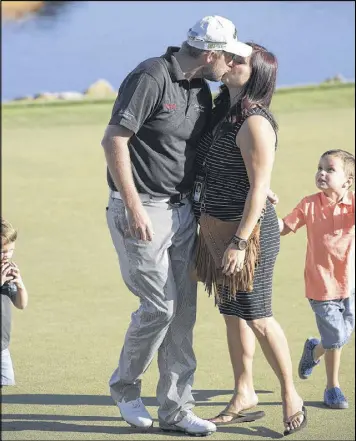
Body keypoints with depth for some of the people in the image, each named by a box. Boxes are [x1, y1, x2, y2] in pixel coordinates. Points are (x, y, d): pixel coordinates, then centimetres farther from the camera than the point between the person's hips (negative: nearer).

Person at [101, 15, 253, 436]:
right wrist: (134, 208, -20)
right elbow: (113, 140, -19)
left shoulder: (201, 90, 11)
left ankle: (175, 409, 12)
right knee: (158, 306, -8)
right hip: (141, 211, -8)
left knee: (182, 312, 6)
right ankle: (124, 387, 16)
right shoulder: (151, 78, -16)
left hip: (182, 210, 8)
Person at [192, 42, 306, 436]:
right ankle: (244, 396, 22)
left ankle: (291, 397, 9)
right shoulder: (224, 116, 10)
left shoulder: (254, 123, -17)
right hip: (217, 230, 9)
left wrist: (240, 242, -22)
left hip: (249, 230, -9)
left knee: (256, 316, -4)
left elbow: (258, 188, -19)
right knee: (232, 314, 13)